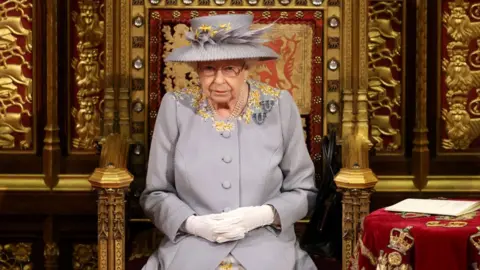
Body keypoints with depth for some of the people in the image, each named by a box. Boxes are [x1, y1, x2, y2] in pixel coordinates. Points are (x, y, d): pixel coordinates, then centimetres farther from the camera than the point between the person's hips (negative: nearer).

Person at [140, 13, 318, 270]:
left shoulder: (280, 106, 0)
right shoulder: (175, 107, 0)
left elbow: (303, 190, 7)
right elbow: (156, 194, 6)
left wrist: (264, 215, -10)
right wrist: (193, 224, -10)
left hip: (267, 247, 0)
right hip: (191, 248, 0)